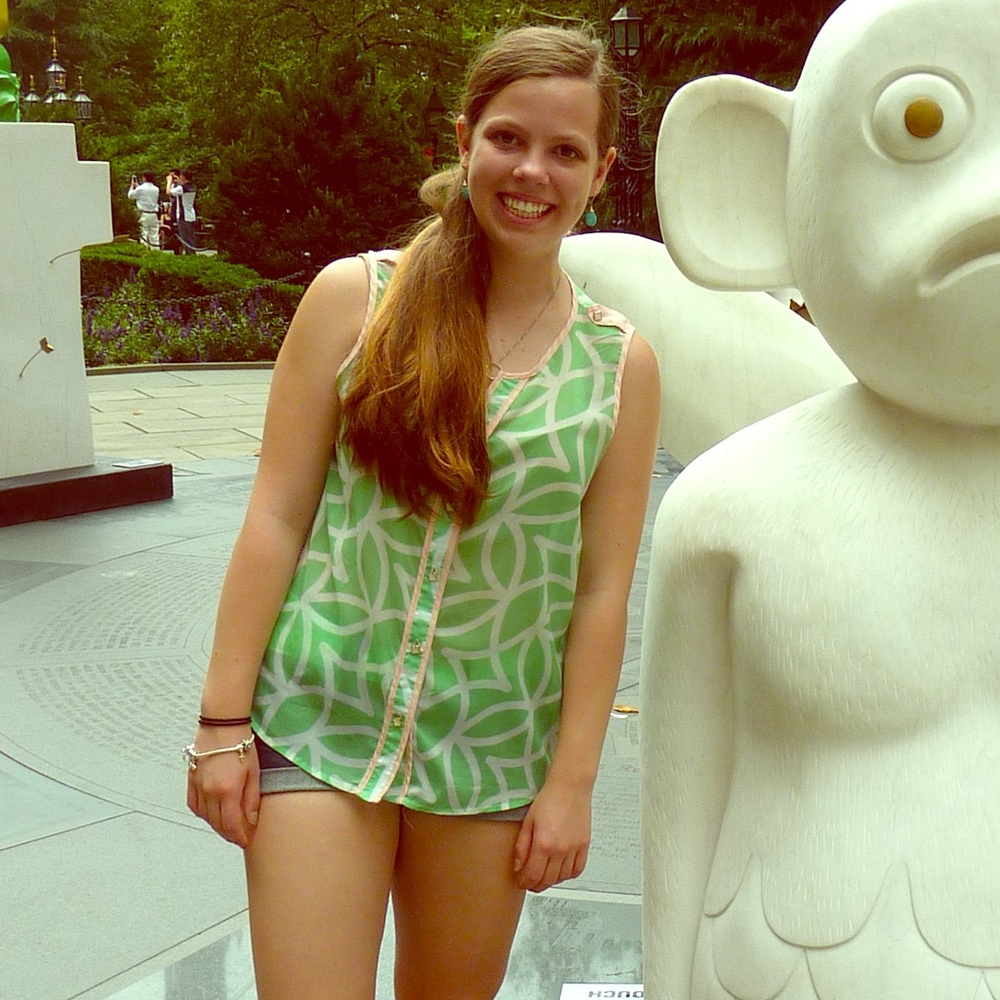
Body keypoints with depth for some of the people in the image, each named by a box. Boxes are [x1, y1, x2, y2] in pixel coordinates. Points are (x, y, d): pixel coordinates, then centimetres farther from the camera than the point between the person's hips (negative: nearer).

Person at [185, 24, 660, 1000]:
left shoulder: (621, 363, 0)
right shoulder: (354, 298, -4)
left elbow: (602, 586, 1)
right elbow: (275, 519, -4)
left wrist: (572, 780, -1)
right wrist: (222, 720, -5)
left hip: (492, 753, 2)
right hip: (319, 724, -2)